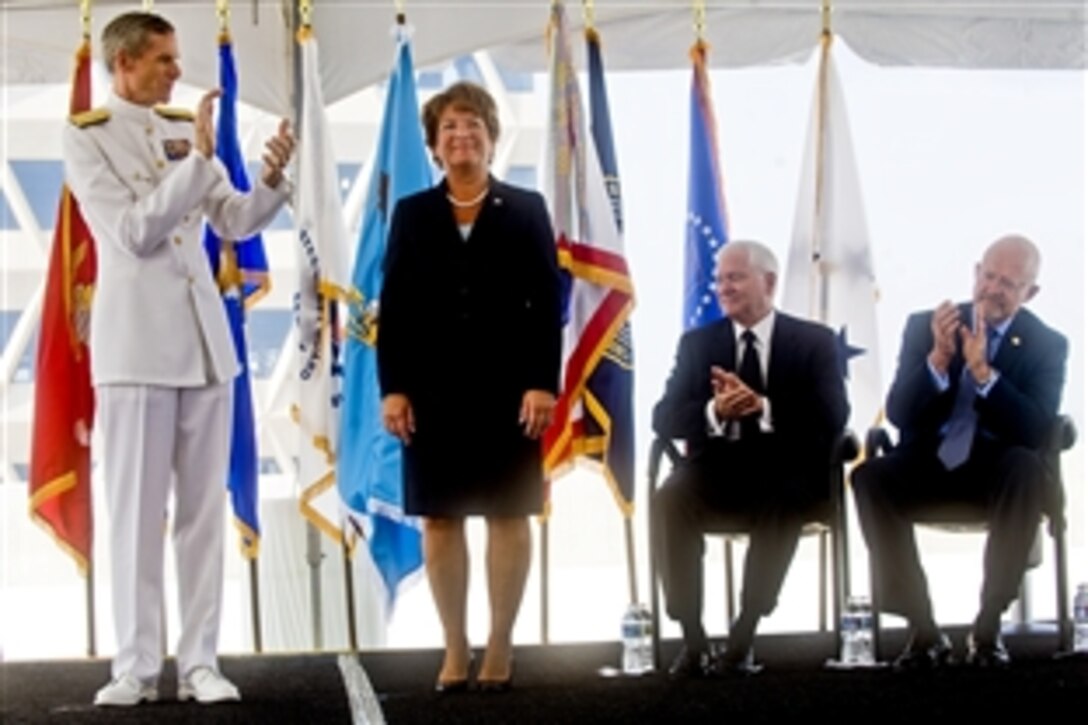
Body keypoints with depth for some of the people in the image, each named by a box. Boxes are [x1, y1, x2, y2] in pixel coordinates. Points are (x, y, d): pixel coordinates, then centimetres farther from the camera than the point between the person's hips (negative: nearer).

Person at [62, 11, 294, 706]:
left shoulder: (185, 128, 9)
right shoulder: (87, 137, -4)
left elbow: (236, 221, 7)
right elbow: (134, 232, -14)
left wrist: (273, 177, -11)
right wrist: (197, 158, -19)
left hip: (204, 333, 5)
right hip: (135, 338, -4)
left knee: (205, 507, 4)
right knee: (137, 509, 0)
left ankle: (200, 661, 9)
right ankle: (137, 666, 7)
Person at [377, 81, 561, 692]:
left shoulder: (526, 209, 5)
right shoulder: (412, 214, 9)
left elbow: (547, 302, -1)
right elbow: (393, 307, 6)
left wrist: (543, 383, -9)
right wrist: (393, 386, -3)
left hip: (508, 389, -1)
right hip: (433, 390, 2)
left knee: (509, 516, 4)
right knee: (439, 519, 4)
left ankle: (501, 645, 13)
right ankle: (455, 646, 14)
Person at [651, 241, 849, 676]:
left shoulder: (814, 341, 6)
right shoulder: (698, 343, 12)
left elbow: (832, 417, -8)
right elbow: (665, 419, 1)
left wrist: (763, 407, -23)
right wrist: (715, 412, -21)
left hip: (785, 473, -2)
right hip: (716, 470, 2)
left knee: (781, 505, -37)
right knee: (669, 501, -30)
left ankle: (743, 638, -28)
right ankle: (693, 640, -26)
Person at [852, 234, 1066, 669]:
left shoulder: (1047, 344, -1)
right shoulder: (925, 325, 1)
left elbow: (1036, 431, -16)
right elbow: (898, 415, -7)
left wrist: (983, 371, -28)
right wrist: (938, 358, -24)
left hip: (994, 468, -1)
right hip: (928, 462, 1)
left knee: (1028, 467, -35)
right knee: (870, 476, -30)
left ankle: (989, 624, -24)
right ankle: (922, 628, -23)